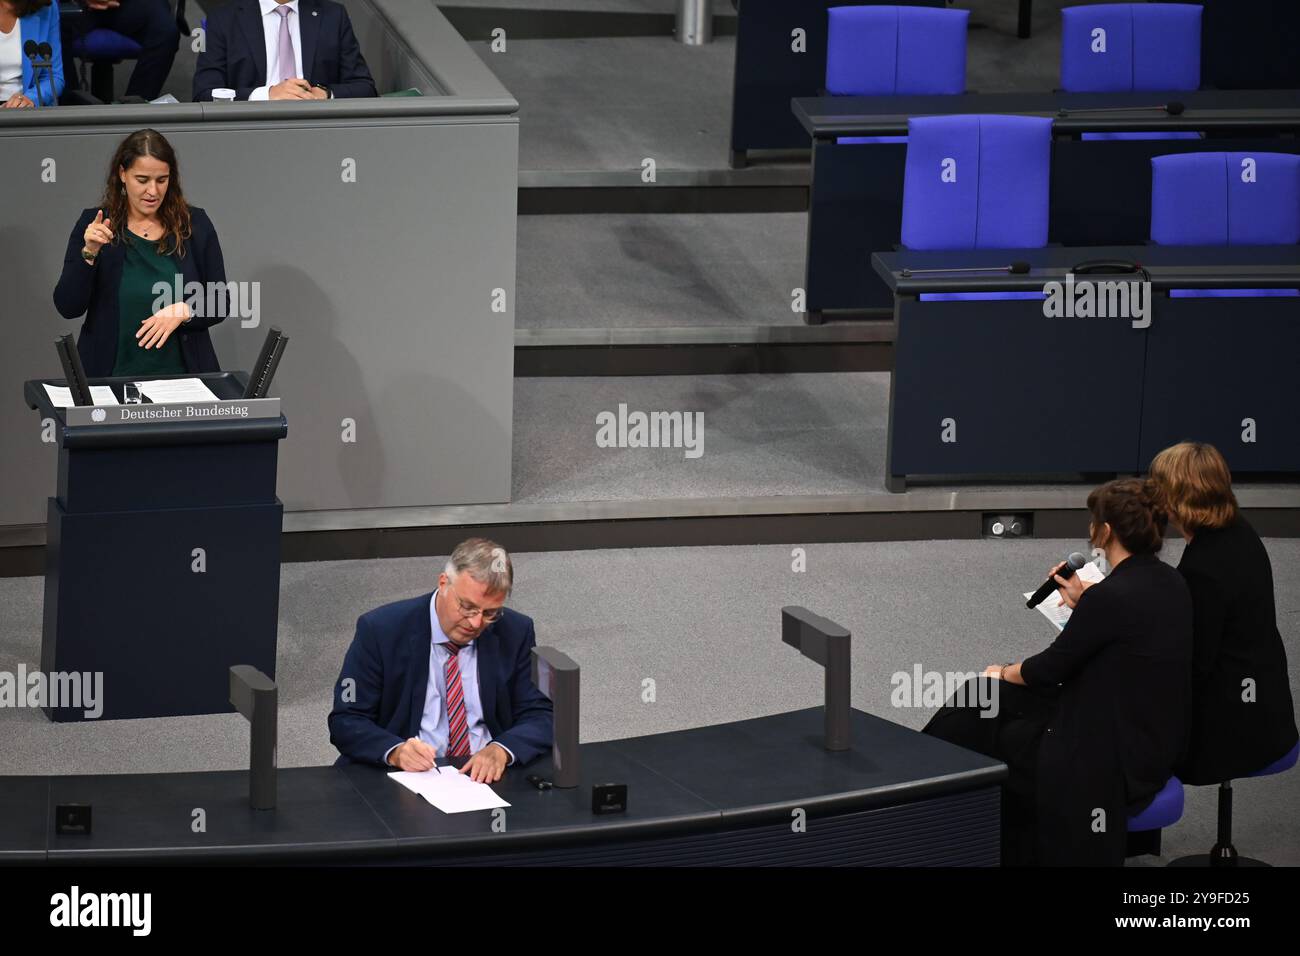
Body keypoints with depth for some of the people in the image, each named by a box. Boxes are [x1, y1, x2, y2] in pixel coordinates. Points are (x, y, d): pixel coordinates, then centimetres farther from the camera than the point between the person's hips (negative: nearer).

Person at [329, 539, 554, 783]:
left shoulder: (515, 633, 2)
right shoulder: (380, 630, -6)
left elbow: (540, 717, 3)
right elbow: (345, 722, -5)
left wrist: (502, 750, -19)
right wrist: (395, 752, -25)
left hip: (485, 777, 1)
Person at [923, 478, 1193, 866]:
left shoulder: (1111, 595, -24)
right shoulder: (1169, 581, 1)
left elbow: (1050, 668, -11)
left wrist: (1004, 673, 8)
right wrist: (1082, 603, 14)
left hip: (1115, 757, -9)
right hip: (1154, 740, 9)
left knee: (977, 731, 12)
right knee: (991, 702, 20)